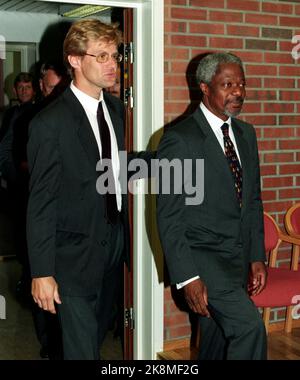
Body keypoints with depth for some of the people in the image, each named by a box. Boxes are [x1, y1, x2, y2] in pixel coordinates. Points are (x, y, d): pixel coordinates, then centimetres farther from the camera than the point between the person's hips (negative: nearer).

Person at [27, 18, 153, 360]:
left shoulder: (115, 107, 5)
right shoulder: (51, 122, -17)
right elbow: (40, 204, -16)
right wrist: (42, 272, -16)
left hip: (114, 245, 7)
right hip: (75, 255, -7)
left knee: (98, 333, 22)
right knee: (82, 348, 0)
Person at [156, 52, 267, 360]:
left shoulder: (246, 134, 11)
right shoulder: (179, 139, -12)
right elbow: (169, 217, -13)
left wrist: (257, 257, 10)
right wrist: (187, 277, -17)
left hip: (238, 262, 7)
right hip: (201, 259, -7)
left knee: (216, 341, 15)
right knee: (249, 326, -21)